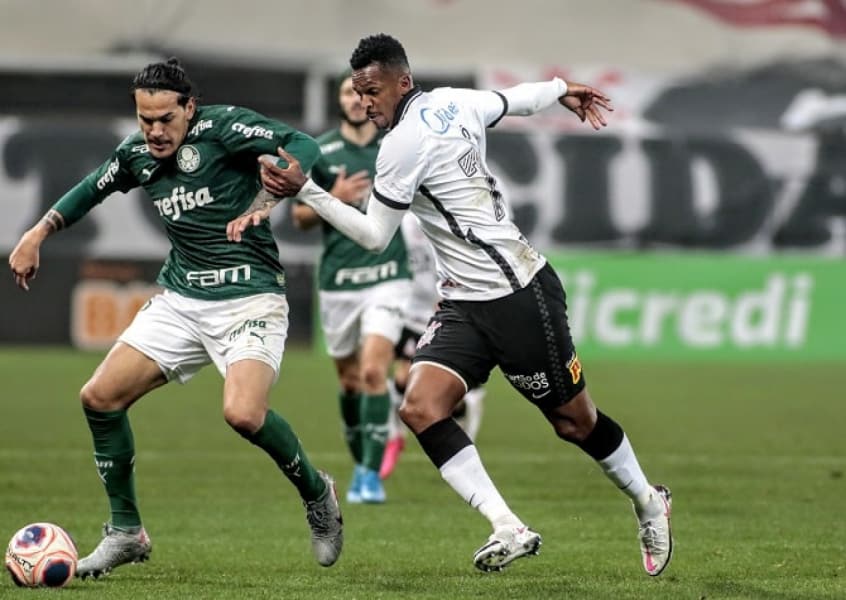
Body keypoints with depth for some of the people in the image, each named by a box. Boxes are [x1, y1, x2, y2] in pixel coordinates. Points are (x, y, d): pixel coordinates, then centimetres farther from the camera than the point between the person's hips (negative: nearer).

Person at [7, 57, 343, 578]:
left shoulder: (222, 128, -12)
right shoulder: (138, 155, 7)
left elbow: (302, 147, -20)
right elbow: (95, 188, 27)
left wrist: (270, 198, -35)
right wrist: (39, 233, 22)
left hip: (250, 297, -7)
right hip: (181, 300, 7)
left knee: (243, 413, -29)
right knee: (100, 397, -2)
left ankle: (316, 492, 2)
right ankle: (126, 532, 13)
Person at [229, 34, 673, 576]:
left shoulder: (403, 143, -19)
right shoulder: (455, 103, 4)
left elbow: (373, 236, -11)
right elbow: (514, 99, 24)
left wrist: (304, 189, -16)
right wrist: (562, 89, 45)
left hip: (521, 297, -9)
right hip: (464, 303, 9)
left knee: (575, 420, 5)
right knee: (422, 406, -10)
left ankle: (648, 502, 29)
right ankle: (509, 529, -13)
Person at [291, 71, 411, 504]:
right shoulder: (318, 152, 0)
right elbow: (300, 218, 4)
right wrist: (334, 199, -15)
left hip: (386, 277, -1)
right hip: (337, 280, 2)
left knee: (374, 372, -16)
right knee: (349, 381, 10)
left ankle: (372, 474, -12)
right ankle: (361, 465, 30)